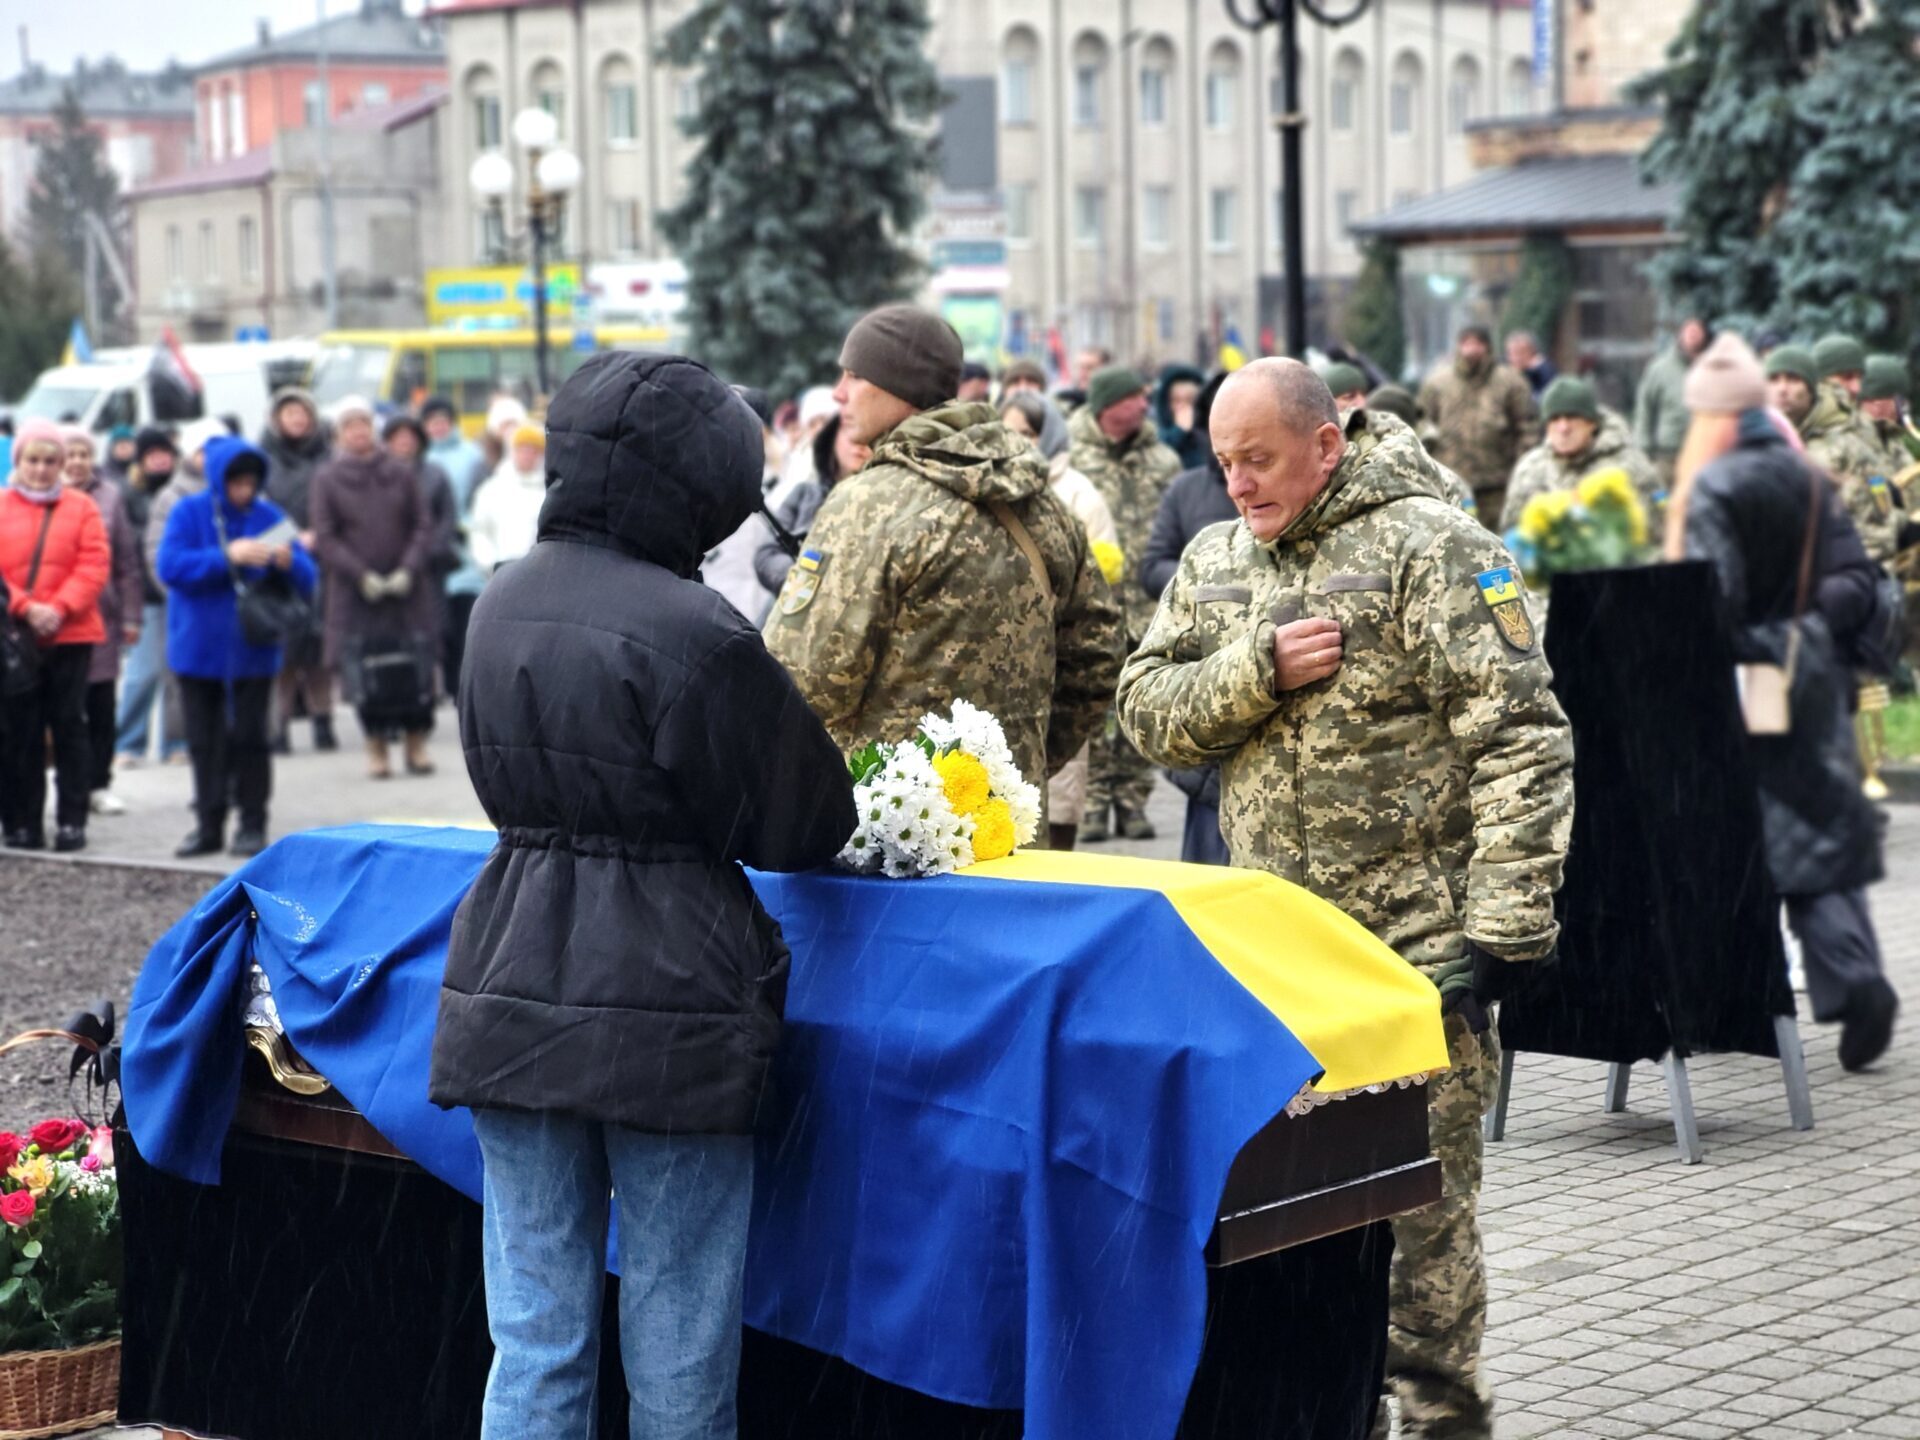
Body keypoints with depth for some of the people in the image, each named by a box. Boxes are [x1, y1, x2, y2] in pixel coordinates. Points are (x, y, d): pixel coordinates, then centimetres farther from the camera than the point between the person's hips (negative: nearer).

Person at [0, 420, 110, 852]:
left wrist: (60, 609, -15)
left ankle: (72, 821, 4)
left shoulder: (81, 508, 5)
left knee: (69, 727, 1)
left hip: (70, 635, 0)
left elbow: (94, 566, -3)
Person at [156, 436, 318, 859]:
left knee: (249, 737, -1)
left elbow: (307, 581, 0)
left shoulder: (270, 518, 1)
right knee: (205, 741, 7)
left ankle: (253, 825, 6)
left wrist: (288, 562, -23)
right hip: (198, 646, 0)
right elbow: (171, 566, -17)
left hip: (253, 650, 0)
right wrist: (227, 557, -23)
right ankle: (208, 825, 16)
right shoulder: (188, 514, -3)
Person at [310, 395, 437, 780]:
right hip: (355, 594, -1)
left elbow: (423, 527, 7)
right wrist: (361, 575, -12)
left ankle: (417, 745, 9)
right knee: (364, 673, -4)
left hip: (407, 589, 1)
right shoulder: (327, 480, 2)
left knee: (416, 670, -1)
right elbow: (325, 538, -2)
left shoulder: (400, 474, 7)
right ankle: (376, 749, 7)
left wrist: (408, 569, -8)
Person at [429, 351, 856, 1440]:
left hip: (514, 989, 6)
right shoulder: (695, 631, -16)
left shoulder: (504, 608, 7)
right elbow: (795, 826, -8)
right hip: (666, 1008, -6)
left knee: (535, 1339, 9)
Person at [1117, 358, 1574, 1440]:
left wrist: (1510, 927, -18)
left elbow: (1520, 742, -13)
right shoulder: (1216, 561, 12)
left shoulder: (1432, 548, -9)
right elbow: (1148, 709, 6)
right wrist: (1258, 669, -12)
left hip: (1417, 944, -6)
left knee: (1423, 1193, -1)